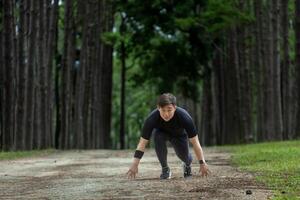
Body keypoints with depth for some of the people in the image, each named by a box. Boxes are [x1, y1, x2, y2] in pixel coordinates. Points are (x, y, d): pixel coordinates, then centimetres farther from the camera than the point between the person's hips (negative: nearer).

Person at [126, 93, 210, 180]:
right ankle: (165, 168, -11)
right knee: (158, 137, -33)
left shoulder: (184, 117, -39)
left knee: (183, 155, -19)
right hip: (161, 132, 0)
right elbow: (142, 143, -33)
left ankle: (187, 165, 21)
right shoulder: (152, 119, -38)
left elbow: (195, 142, -31)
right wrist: (134, 165, -39)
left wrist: (202, 164, -34)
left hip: (179, 134, 1)